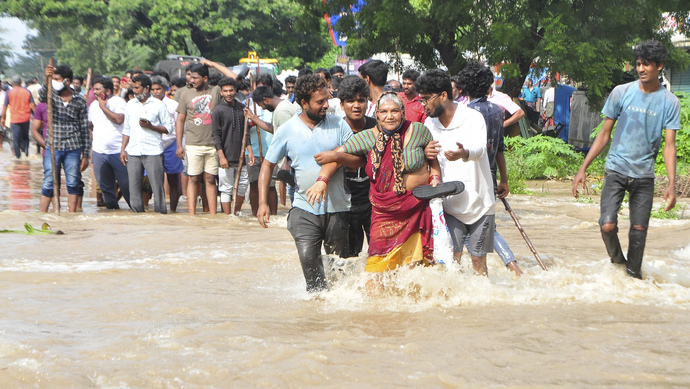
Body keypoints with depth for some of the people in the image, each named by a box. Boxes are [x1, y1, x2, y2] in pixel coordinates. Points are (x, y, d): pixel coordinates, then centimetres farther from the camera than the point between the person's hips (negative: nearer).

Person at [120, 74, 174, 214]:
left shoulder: (158, 105, 3)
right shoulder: (130, 104, 16)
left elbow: (169, 128, 1)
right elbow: (126, 129, 19)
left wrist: (151, 126, -13)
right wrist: (122, 149, 11)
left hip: (153, 151, -4)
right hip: (133, 152, 4)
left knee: (157, 185, -6)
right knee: (134, 186, 1)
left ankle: (161, 212, 0)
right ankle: (137, 212, 9)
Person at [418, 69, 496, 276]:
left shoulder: (473, 118, -11)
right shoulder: (429, 124, 5)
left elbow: (480, 148, -30)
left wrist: (464, 153, -55)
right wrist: (425, 152, -24)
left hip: (479, 202, -3)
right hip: (450, 204, 3)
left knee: (478, 260, 3)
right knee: (451, 258, -7)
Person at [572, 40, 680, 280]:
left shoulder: (670, 103, -1)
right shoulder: (621, 93, 0)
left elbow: (669, 145, -2)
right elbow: (604, 134, 6)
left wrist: (671, 185, -12)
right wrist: (583, 168, 2)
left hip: (644, 175, 0)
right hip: (616, 170, 0)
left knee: (639, 229, 2)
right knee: (607, 225, -12)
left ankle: (633, 274, 22)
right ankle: (616, 261, 15)